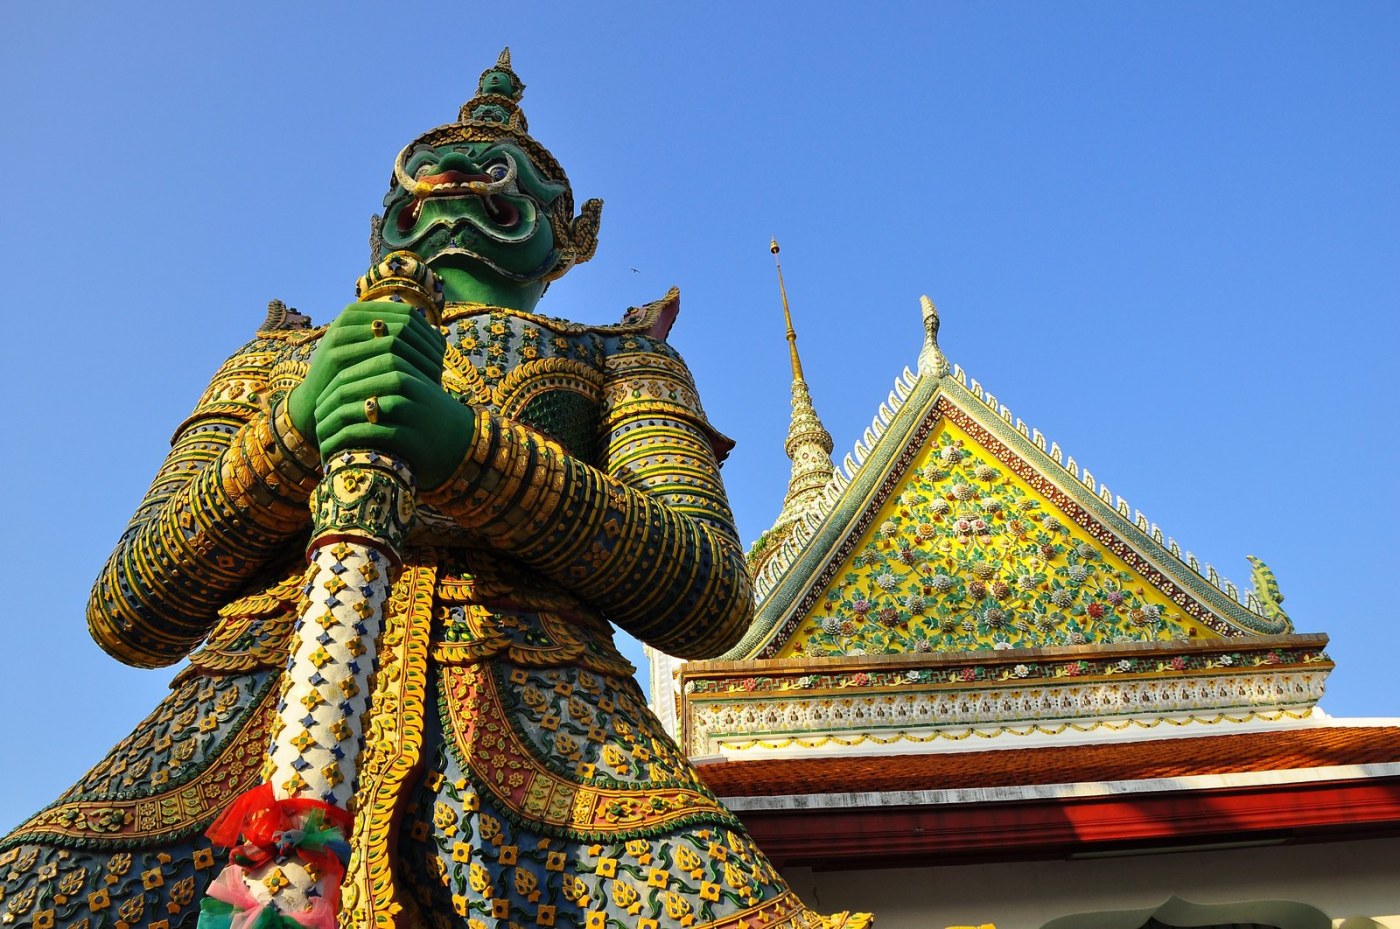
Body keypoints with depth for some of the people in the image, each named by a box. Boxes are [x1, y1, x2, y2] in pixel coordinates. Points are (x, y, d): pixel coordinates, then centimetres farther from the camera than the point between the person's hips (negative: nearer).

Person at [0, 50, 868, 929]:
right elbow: (126, 616, 16)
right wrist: (294, 433, -2)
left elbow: (714, 597, 4)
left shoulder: (618, 357, 22)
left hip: (530, 697, -2)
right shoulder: (276, 357, 27)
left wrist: (472, 453, -9)